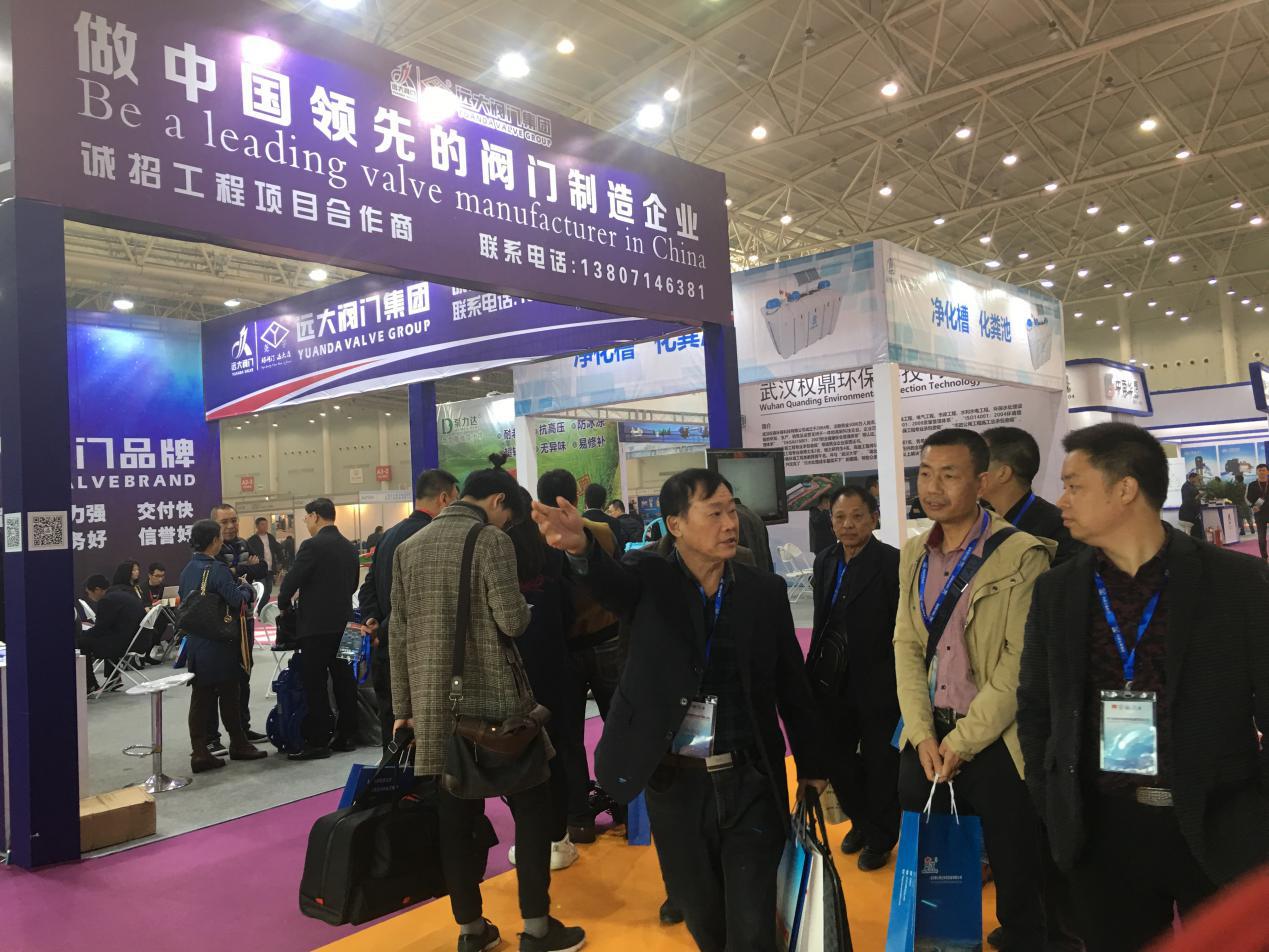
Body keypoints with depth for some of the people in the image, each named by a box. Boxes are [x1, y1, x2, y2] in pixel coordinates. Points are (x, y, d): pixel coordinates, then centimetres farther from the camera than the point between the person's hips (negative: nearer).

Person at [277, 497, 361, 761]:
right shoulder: (349, 547, 9)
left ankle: (317, 743, 0)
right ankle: (346, 736, 17)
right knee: (343, 680, 11)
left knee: (314, 685, -2)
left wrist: (284, 605, 5)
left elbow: (292, 580, -12)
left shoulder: (313, 545, -13)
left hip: (316, 625, -7)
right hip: (343, 623, 7)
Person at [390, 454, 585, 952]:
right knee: (531, 805, 6)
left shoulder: (408, 547, 10)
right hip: (493, 701, -6)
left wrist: (403, 707, 14)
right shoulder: (490, 539, -9)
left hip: (434, 705, 6)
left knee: (456, 816, 11)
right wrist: (524, 609, 8)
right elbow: (512, 621, -15)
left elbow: (399, 634, 10)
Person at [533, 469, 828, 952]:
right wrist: (580, 546, -54)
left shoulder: (764, 590, -1)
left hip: (749, 784, 0)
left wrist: (812, 766, 11)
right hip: (673, 785, 0)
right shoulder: (650, 578, -7)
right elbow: (608, 577, -31)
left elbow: (792, 686, 7)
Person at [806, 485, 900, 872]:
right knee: (837, 757, 18)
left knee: (881, 764, 11)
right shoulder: (825, 561, 4)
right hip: (832, 683, 6)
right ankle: (861, 821, 42)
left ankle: (880, 838, 32)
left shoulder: (892, 563, -15)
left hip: (877, 684, -6)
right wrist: (813, 673, 9)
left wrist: (902, 684, -17)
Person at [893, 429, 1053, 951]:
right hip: (927, 738, 5)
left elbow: (1022, 661, -15)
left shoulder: (1022, 555, -11)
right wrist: (923, 734, -5)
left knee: (1016, 870, 8)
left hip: (997, 743, -5)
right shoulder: (914, 554, 7)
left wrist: (963, 740, -13)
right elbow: (906, 645, 5)